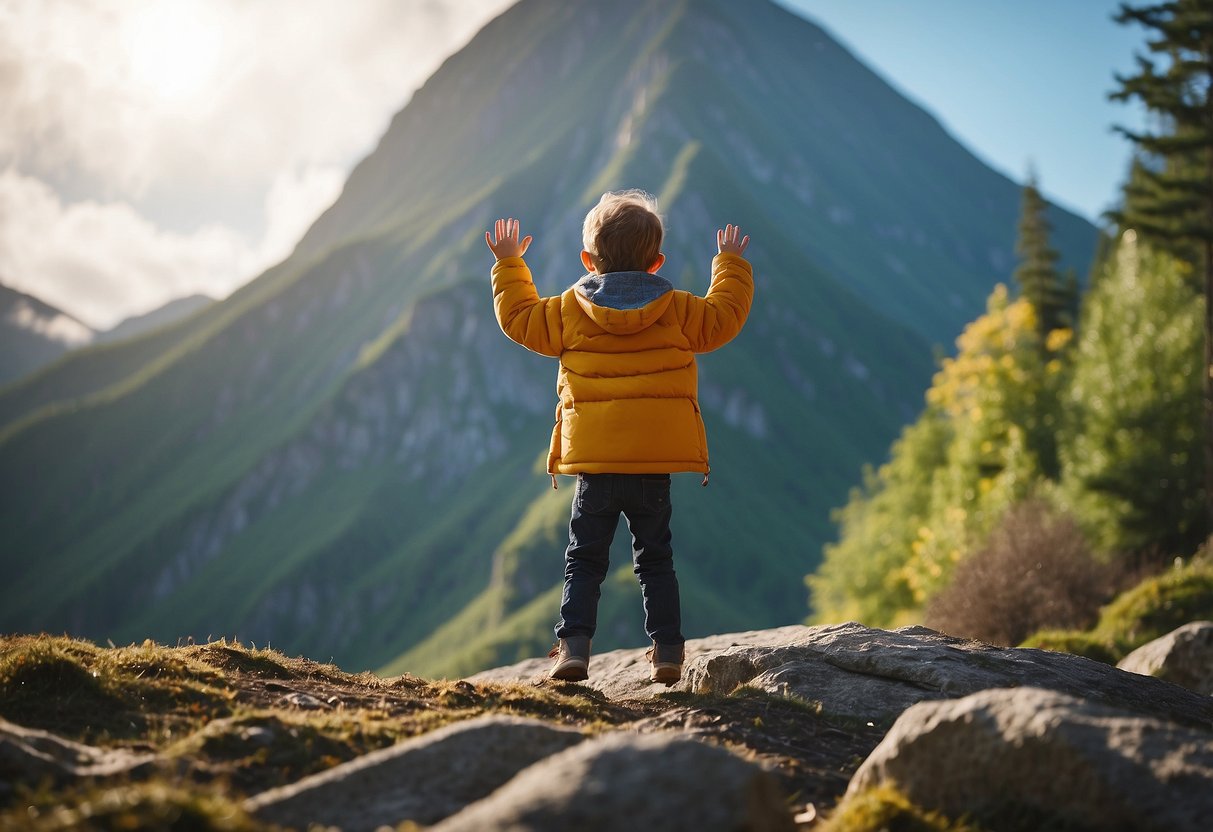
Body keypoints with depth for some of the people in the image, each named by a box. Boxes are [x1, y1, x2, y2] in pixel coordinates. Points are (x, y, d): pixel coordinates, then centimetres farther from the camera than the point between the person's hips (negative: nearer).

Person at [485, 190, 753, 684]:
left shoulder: (568, 311, 1)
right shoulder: (678, 311, 2)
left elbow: (518, 318, 12)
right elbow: (726, 316, 15)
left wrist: (508, 264, 25)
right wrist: (731, 266, 29)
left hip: (594, 461, -1)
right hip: (656, 462, 1)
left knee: (584, 560, 7)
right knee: (655, 560, 12)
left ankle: (574, 644, -5)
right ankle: (667, 651, 9)